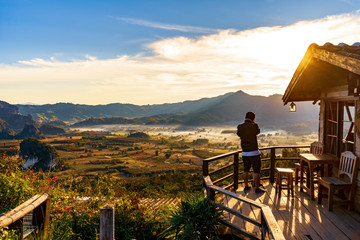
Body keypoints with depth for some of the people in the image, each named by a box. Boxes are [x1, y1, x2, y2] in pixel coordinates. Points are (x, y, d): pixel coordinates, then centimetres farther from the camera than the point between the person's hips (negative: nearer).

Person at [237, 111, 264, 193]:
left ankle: (246, 186, 25)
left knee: (246, 169, 17)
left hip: (245, 153, 4)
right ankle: (257, 188, 9)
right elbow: (258, 132, 9)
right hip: (254, 152, -4)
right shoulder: (254, 126, -12)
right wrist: (253, 123, 13)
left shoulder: (240, 127, -3)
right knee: (256, 170, 5)